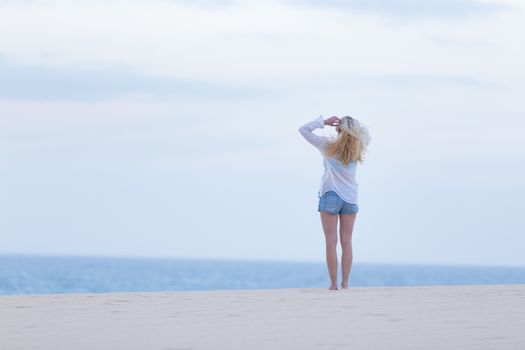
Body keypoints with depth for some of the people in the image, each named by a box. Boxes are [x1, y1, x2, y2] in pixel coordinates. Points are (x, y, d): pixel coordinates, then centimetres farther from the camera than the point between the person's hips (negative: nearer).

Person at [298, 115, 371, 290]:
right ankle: (345, 283, 2)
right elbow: (366, 135, 23)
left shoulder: (329, 145, -9)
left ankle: (334, 283, -6)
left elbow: (304, 129, -6)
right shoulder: (358, 148, -1)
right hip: (350, 197, 3)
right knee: (346, 242, 5)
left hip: (330, 196, -3)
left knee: (331, 241, -1)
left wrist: (324, 121, -4)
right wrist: (354, 125, 8)